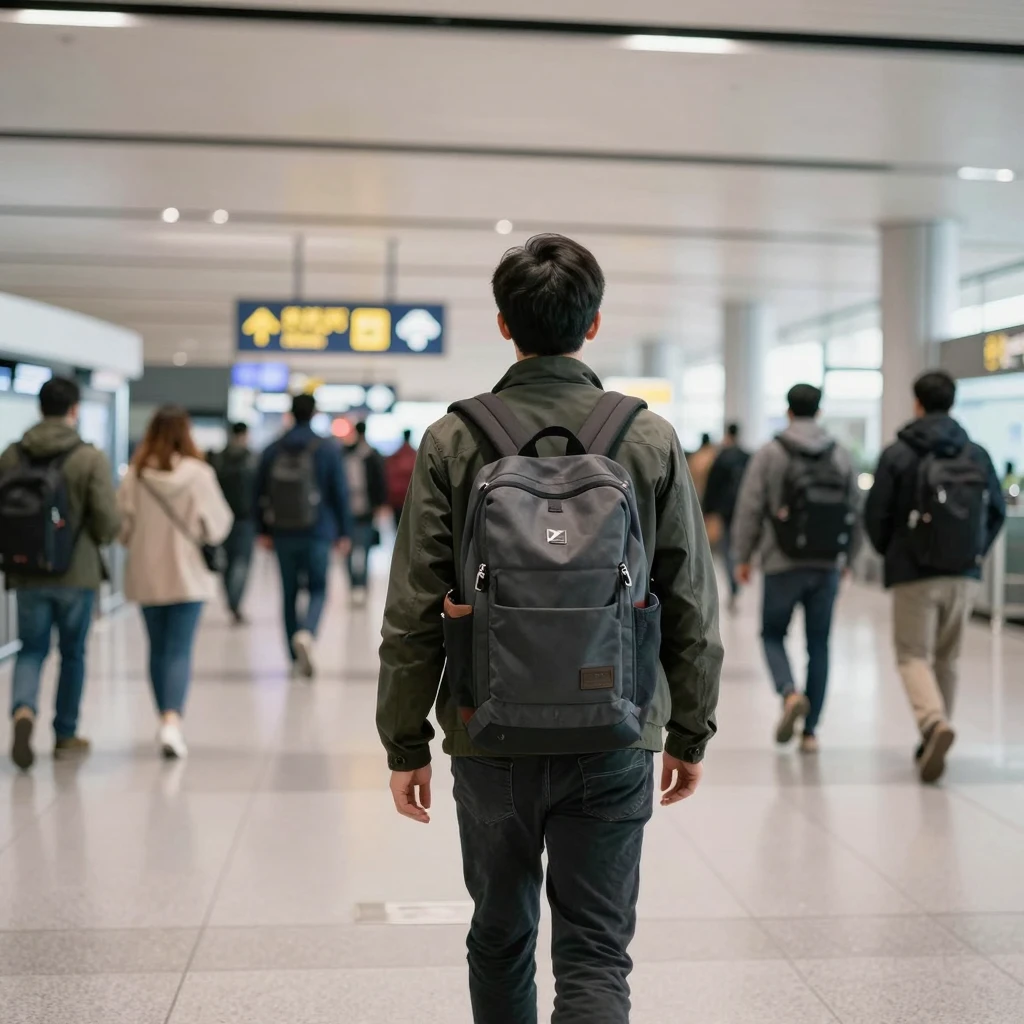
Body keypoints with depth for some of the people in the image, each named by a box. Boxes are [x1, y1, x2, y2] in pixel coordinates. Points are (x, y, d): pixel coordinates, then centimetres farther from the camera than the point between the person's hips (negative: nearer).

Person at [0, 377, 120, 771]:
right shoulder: (90, 458, -12)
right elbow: (108, 520, -14)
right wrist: (99, 540, 8)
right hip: (77, 573, -2)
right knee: (72, 653, 14)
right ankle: (65, 735, 24)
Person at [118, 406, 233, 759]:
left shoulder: (135, 475, -8)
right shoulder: (198, 473, -12)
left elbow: (122, 525, -3)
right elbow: (217, 525, -8)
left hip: (146, 576, 2)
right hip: (188, 575, -2)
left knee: (158, 650, 16)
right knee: (179, 651, -1)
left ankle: (166, 718, 25)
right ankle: (172, 720, -18)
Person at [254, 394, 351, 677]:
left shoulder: (273, 450, 4)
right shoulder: (328, 449, -4)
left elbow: (260, 492, 7)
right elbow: (340, 492, -4)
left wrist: (263, 530, 15)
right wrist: (343, 532, 3)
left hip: (283, 534, 3)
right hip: (317, 533, -3)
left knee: (290, 592, 12)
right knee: (318, 589, 5)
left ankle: (296, 656, 17)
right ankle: (307, 633, -24)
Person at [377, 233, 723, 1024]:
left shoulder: (454, 441, -6)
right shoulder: (651, 441, -3)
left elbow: (414, 612, -5)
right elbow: (693, 605, -1)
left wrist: (405, 744, 3)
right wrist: (691, 732, 10)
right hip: (612, 743, 0)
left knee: (501, 937, 20)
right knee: (596, 956, 6)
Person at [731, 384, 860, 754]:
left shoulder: (770, 454, -4)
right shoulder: (841, 456, 7)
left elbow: (749, 509, -5)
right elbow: (854, 512, 9)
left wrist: (742, 557, 4)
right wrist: (847, 558, 19)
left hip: (783, 564, -3)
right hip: (827, 566, 3)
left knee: (773, 633, 13)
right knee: (818, 644, 10)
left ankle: (790, 693, -15)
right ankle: (810, 731, 10)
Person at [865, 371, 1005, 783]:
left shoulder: (898, 453, -6)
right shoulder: (977, 454, 6)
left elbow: (876, 514, -6)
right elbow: (997, 510, 8)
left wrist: (890, 553, 12)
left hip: (914, 574, -4)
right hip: (964, 575, 4)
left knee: (913, 655, 1)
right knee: (946, 658, 16)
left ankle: (934, 723, -25)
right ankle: (933, 744, 21)